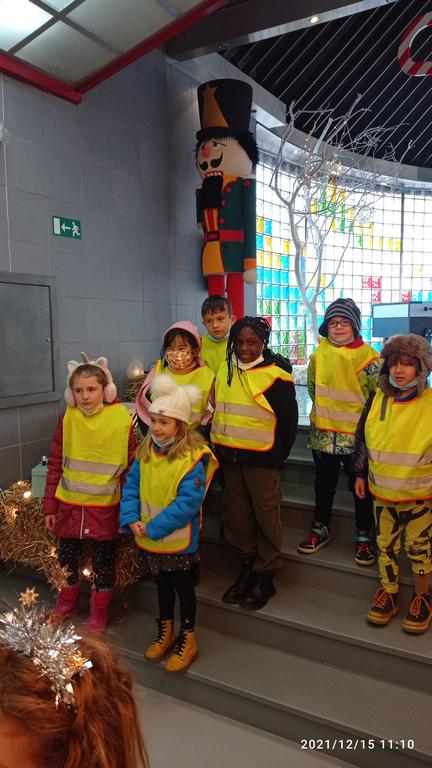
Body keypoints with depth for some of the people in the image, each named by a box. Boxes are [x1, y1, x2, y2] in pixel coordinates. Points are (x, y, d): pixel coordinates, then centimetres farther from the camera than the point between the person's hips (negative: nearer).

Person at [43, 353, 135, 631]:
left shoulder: (122, 419, -13)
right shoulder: (68, 418, -5)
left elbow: (130, 469, -7)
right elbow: (55, 464, 1)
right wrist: (50, 506, 3)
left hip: (105, 507, -2)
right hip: (69, 505, 3)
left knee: (104, 561, 14)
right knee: (67, 558, 19)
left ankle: (100, 609, 36)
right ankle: (67, 600, 45)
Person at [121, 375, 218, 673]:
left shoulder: (193, 458, -23)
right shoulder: (145, 452, -2)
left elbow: (187, 503, -25)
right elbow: (131, 487, 1)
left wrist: (153, 528, -22)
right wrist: (132, 520, -14)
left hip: (179, 540, -6)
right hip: (150, 540, 6)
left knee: (183, 587, 13)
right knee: (163, 584, 24)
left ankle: (187, 639, 34)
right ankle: (165, 632, 45)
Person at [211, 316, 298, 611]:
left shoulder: (276, 375, -11)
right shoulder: (225, 370, 6)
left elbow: (289, 419, -8)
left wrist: (279, 455, -3)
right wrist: (219, 443, 13)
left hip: (261, 457, -6)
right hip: (229, 454, 6)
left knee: (266, 513, 4)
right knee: (237, 512, 14)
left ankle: (265, 576, 18)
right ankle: (247, 566, 30)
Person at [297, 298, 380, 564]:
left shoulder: (368, 355, -10)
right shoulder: (320, 353, 2)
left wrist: (360, 419, -3)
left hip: (357, 435, -3)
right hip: (323, 433, 4)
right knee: (324, 484, 17)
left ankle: (364, 536, 25)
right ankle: (320, 529, 34)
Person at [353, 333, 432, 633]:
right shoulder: (376, 399, -3)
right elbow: (362, 439, 7)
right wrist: (360, 474, 10)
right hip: (382, 492, 3)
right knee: (386, 546, 16)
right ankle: (388, 593, 36)